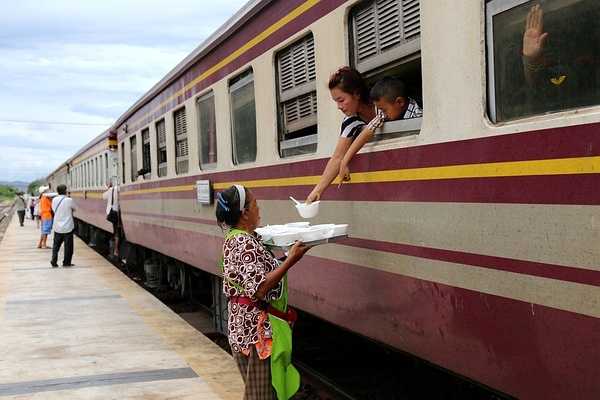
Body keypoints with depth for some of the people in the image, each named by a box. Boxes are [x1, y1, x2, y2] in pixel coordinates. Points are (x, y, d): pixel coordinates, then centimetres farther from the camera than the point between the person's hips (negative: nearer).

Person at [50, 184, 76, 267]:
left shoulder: (54, 200, -1)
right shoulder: (69, 200, -13)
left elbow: (53, 210, 11)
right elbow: (74, 209, 2)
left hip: (57, 227, 4)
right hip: (68, 227, -4)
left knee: (56, 245, 14)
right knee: (68, 245, 5)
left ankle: (53, 262, 10)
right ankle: (66, 262, 8)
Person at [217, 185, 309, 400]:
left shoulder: (234, 238, 10)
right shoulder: (245, 243, -21)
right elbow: (260, 288, -28)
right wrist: (290, 260, -28)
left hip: (245, 325, 10)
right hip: (257, 328, -10)